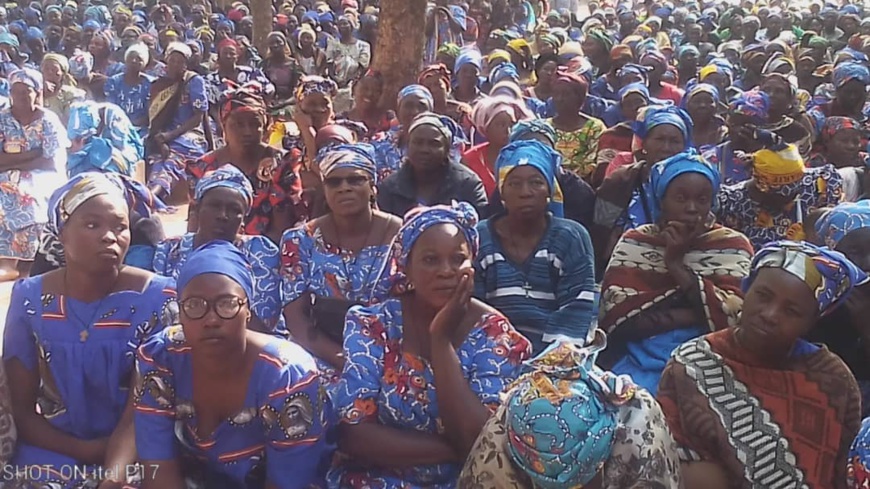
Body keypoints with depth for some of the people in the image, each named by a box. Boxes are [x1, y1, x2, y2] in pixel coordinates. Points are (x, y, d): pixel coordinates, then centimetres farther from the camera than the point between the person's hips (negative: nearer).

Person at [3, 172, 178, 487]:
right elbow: (22, 411, 2)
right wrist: (86, 450, -13)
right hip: (54, 454, 2)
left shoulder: (156, 297, -9)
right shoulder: (29, 299, -2)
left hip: (134, 454, -1)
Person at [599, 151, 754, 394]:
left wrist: (677, 263, -9)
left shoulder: (732, 245, 6)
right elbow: (616, 316, -5)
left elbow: (736, 318, -9)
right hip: (638, 359, 0)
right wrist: (693, 315, -11)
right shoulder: (634, 242, 8)